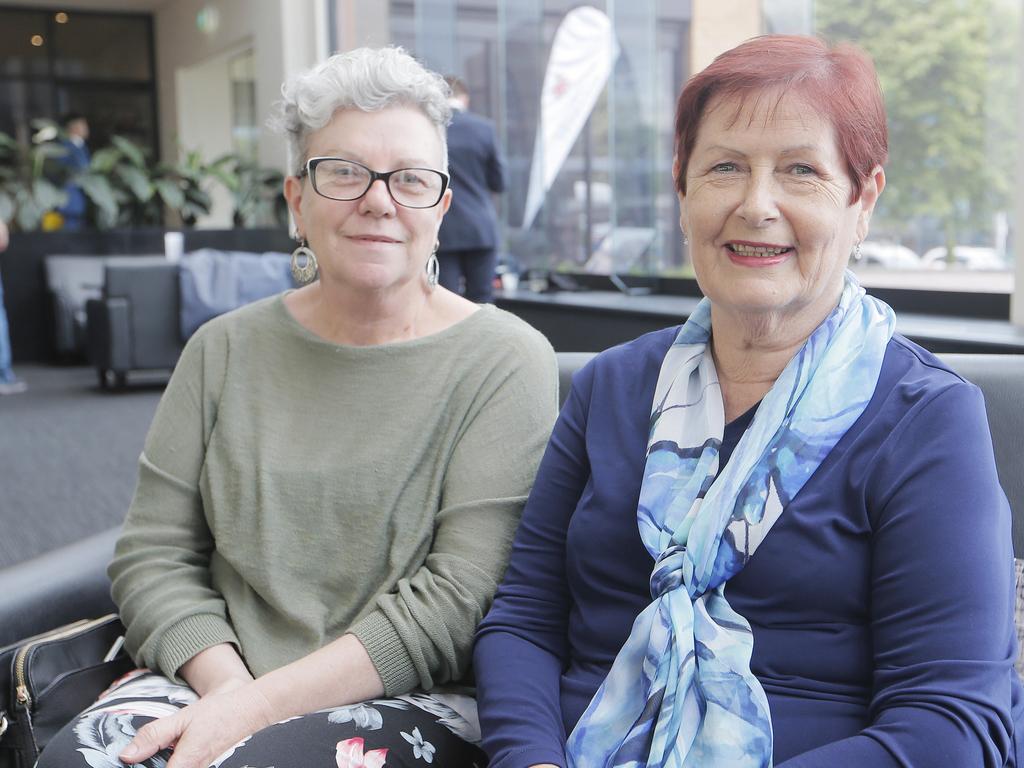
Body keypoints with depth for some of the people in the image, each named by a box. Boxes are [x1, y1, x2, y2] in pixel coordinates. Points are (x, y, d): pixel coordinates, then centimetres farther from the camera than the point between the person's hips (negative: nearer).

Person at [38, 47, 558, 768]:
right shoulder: (227, 349, 9)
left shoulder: (505, 361, -4)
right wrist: (227, 687, -12)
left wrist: (259, 706, -18)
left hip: (413, 699, -3)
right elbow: (153, 553, 7)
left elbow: (457, 596, -12)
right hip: (214, 677, 4)